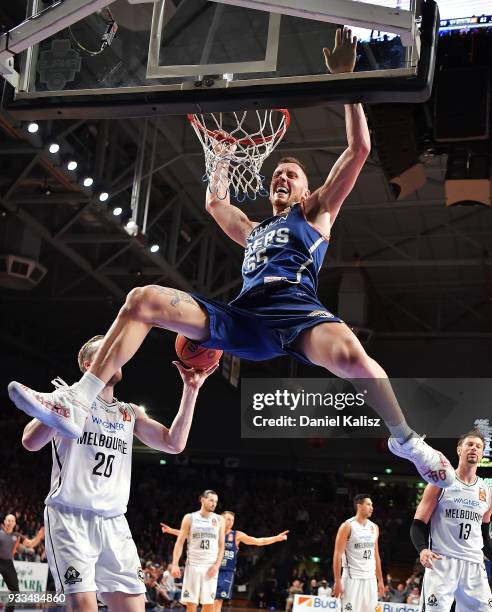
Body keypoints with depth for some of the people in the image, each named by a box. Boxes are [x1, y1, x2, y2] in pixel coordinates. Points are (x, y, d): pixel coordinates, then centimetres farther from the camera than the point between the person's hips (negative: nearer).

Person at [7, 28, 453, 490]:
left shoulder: (315, 213, 24)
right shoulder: (253, 230, 38)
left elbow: (359, 149, 17)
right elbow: (213, 201, 55)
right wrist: (223, 154, 55)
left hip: (297, 309, -5)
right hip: (242, 317, 5)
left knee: (349, 353, -39)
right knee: (143, 299, -11)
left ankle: (406, 441, -12)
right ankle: (76, 404, -18)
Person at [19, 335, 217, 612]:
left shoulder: (130, 413, 17)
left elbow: (174, 443, 6)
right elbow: (31, 441, -12)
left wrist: (191, 390, 0)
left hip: (114, 522, 6)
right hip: (71, 517, -5)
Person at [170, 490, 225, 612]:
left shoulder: (219, 520, 6)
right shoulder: (189, 518, 1)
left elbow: (221, 545, 6)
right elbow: (180, 542, -1)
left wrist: (217, 565, -7)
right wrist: (175, 564, -10)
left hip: (211, 566, 2)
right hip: (193, 565, -1)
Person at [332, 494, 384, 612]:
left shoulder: (374, 527, 11)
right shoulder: (347, 526, -9)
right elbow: (337, 555, -11)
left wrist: (380, 580, 14)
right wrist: (337, 581, -16)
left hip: (370, 579, 6)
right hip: (353, 579, -6)